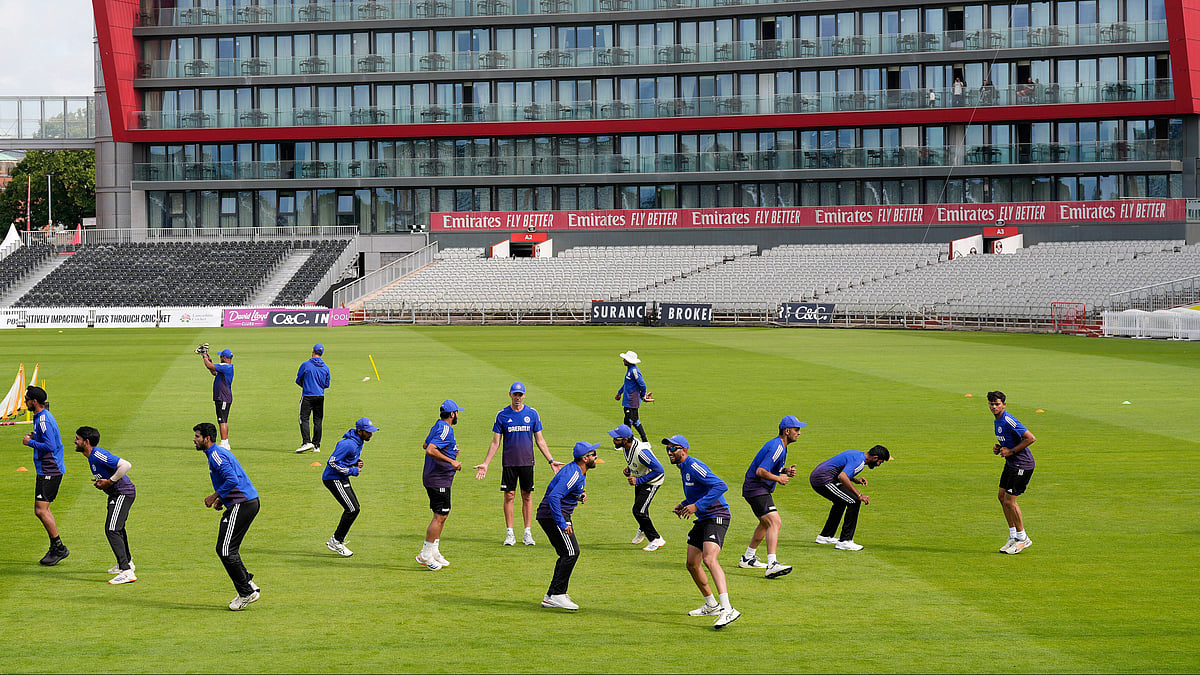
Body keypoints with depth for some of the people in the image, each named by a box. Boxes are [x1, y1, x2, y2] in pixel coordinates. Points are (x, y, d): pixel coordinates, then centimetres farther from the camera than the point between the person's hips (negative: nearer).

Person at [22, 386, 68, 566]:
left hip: (50, 470, -11)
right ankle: (55, 548, 18)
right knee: (40, 510, 13)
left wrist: (30, 442, -13)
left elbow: (50, 446, -25)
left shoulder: (44, 420, -18)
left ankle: (59, 548, -5)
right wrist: (35, 437, 12)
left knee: (41, 510, -11)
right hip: (46, 470, 11)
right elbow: (51, 440, 25)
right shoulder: (41, 416, 14)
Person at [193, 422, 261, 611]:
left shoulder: (217, 455, -12)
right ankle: (248, 585, 15)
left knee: (225, 550, -8)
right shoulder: (217, 453, 21)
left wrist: (215, 496, -13)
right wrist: (222, 499, 16)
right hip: (250, 503, 11)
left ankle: (247, 592, -5)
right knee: (227, 550, 14)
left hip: (241, 505, -11)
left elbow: (232, 480, -24)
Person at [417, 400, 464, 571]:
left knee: (443, 514, 17)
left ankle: (433, 552, 22)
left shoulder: (437, 427, 13)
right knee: (439, 517, -8)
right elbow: (430, 450, -30)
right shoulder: (446, 430, -18)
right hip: (439, 480, -11)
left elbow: (425, 445, 28)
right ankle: (426, 555, -5)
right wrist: (451, 461, -30)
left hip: (432, 478, 11)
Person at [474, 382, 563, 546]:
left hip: (527, 462, 1)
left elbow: (540, 440, 8)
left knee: (527, 496, 3)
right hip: (509, 462, -1)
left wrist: (551, 460, 3)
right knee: (509, 496, -1)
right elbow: (495, 443, 3)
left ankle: (527, 533, 7)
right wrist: (485, 464, -3)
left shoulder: (532, 414, 4)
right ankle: (509, 534, 5)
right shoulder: (502, 415, 1)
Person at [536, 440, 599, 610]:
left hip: (558, 515, 11)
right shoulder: (573, 474, -21)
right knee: (571, 552, -15)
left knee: (568, 554, 11)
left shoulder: (579, 472, 12)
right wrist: (562, 524, -31)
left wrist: (579, 497, 8)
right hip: (552, 515, -11)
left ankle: (550, 597, 13)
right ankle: (557, 594, -15)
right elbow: (554, 497, -30)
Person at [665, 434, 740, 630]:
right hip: (703, 519, 11)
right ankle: (711, 605, 30)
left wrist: (697, 506, -27)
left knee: (710, 560, -28)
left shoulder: (694, 467, -16)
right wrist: (684, 504, 14)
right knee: (692, 564, 14)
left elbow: (720, 486, -27)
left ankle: (727, 610, -38)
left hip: (717, 517, -11)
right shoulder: (683, 468, 15)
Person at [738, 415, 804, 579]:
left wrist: (785, 471, 5)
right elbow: (760, 471, -27)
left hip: (761, 490, 11)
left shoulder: (779, 446, 13)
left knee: (766, 523, 28)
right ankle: (772, 565, -36)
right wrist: (779, 478, -16)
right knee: (775, 522, -24)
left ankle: (748, 559, 42)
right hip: (757, 490, -11)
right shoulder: (777, 447, -21)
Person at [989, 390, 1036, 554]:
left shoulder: (1008, 421, -21)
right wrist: (998, 448, 6)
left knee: (1009, 501, -8)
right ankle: (1013, 536, 20)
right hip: (1011, 463, 10)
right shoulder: (998, 421, 10)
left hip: (1022, 464, -10)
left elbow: (1031, 438, -25)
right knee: (1002, 497, 11)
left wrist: (1011, 451, -20)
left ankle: (1022, 538, 5)